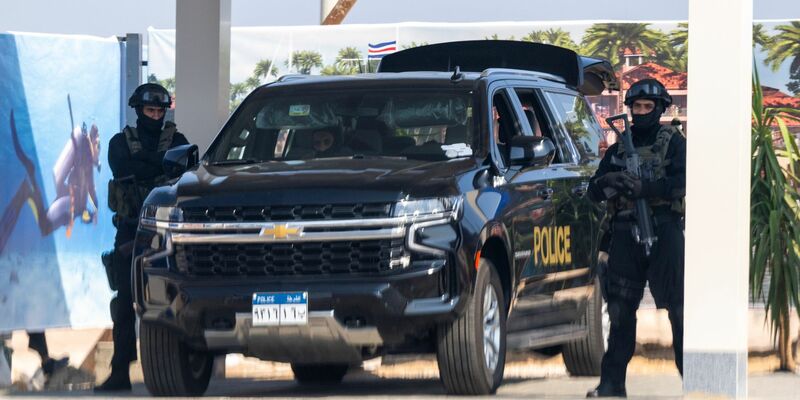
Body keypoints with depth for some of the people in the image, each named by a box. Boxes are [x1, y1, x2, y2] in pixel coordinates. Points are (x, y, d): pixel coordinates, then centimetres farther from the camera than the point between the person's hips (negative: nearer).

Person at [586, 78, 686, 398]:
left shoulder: (672, 141, 5)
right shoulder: (618, 148, 18)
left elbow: (682, 182, -10)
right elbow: (594, 192, 14)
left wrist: (643, 188, -23)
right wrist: (607, 183, -10)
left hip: (664, 232, -4)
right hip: (625, 236, 4)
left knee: (679, 308, -7)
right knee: (620, 311, 4)